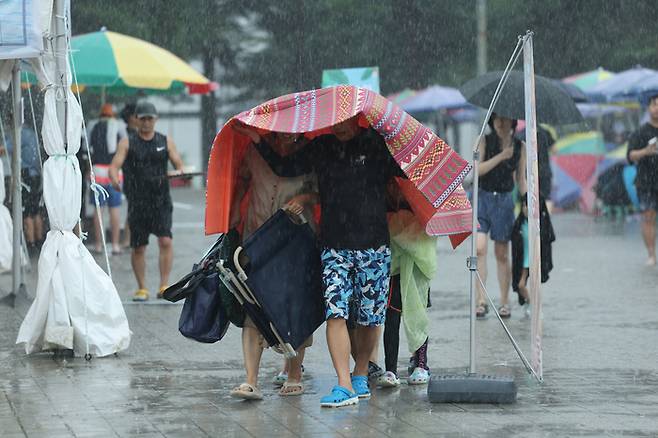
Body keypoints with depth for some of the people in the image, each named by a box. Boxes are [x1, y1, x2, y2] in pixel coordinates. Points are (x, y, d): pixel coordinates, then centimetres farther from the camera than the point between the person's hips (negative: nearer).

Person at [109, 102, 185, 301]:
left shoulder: (166, 142, 9)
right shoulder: (127, 143, 4)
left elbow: (178, 165, 7)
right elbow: (114, 166, -5)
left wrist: (179, 173, -18)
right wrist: (115, 180, -28)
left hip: (161, 200, 0)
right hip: (137, 202, 0)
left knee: (165, 240, -16)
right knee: (138, 247, 4)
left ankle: (164, 285, -12)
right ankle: (142, 288, 17)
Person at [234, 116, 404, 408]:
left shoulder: (377, 145, -1)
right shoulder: (321, 148, 8)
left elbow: (407, 172, -5)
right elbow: (285, 168, 15)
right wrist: (259, 142, 7)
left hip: (372, 246, -2)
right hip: (334, 247, 2)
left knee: (369, 317, 7)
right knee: (335, 313, -12)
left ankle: (360, 374, 28)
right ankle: (344, 386, -14)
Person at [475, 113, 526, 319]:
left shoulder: (519, 146, 5)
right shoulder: (484, 141, -1)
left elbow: (521, 179, 11)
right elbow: (477, 169, -12)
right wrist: (501, 156, -19)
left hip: (504, 201, 1)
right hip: (482, 198, -1)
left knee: (502, 254, 6)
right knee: (480, 249, -14)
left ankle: (504, 302, 14)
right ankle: (481, 300, -13)